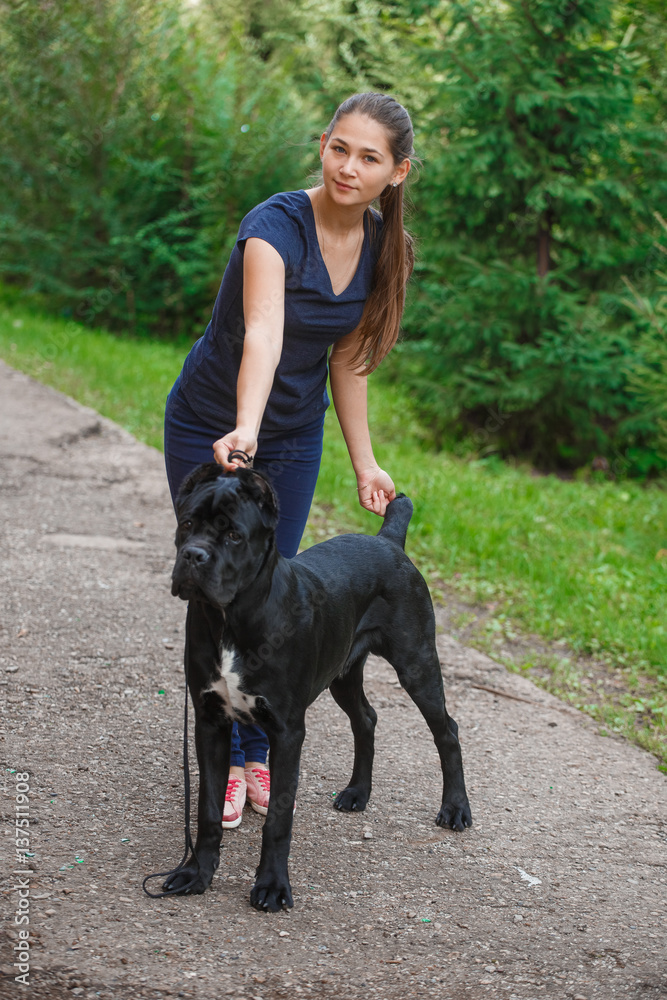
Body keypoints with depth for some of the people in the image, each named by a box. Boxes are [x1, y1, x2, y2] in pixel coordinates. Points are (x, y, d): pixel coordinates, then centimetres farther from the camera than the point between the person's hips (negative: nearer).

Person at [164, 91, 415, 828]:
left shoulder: (384, 246, -9)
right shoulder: (277, 226, -29)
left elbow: (348, 356, 3)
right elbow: (263, 334, -47)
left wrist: (363, 462, 2)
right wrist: (244, 431, -61)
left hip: (295, 438, 5)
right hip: (211, 430, -4)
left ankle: (256, 754, 23)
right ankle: (226, 761, 16)